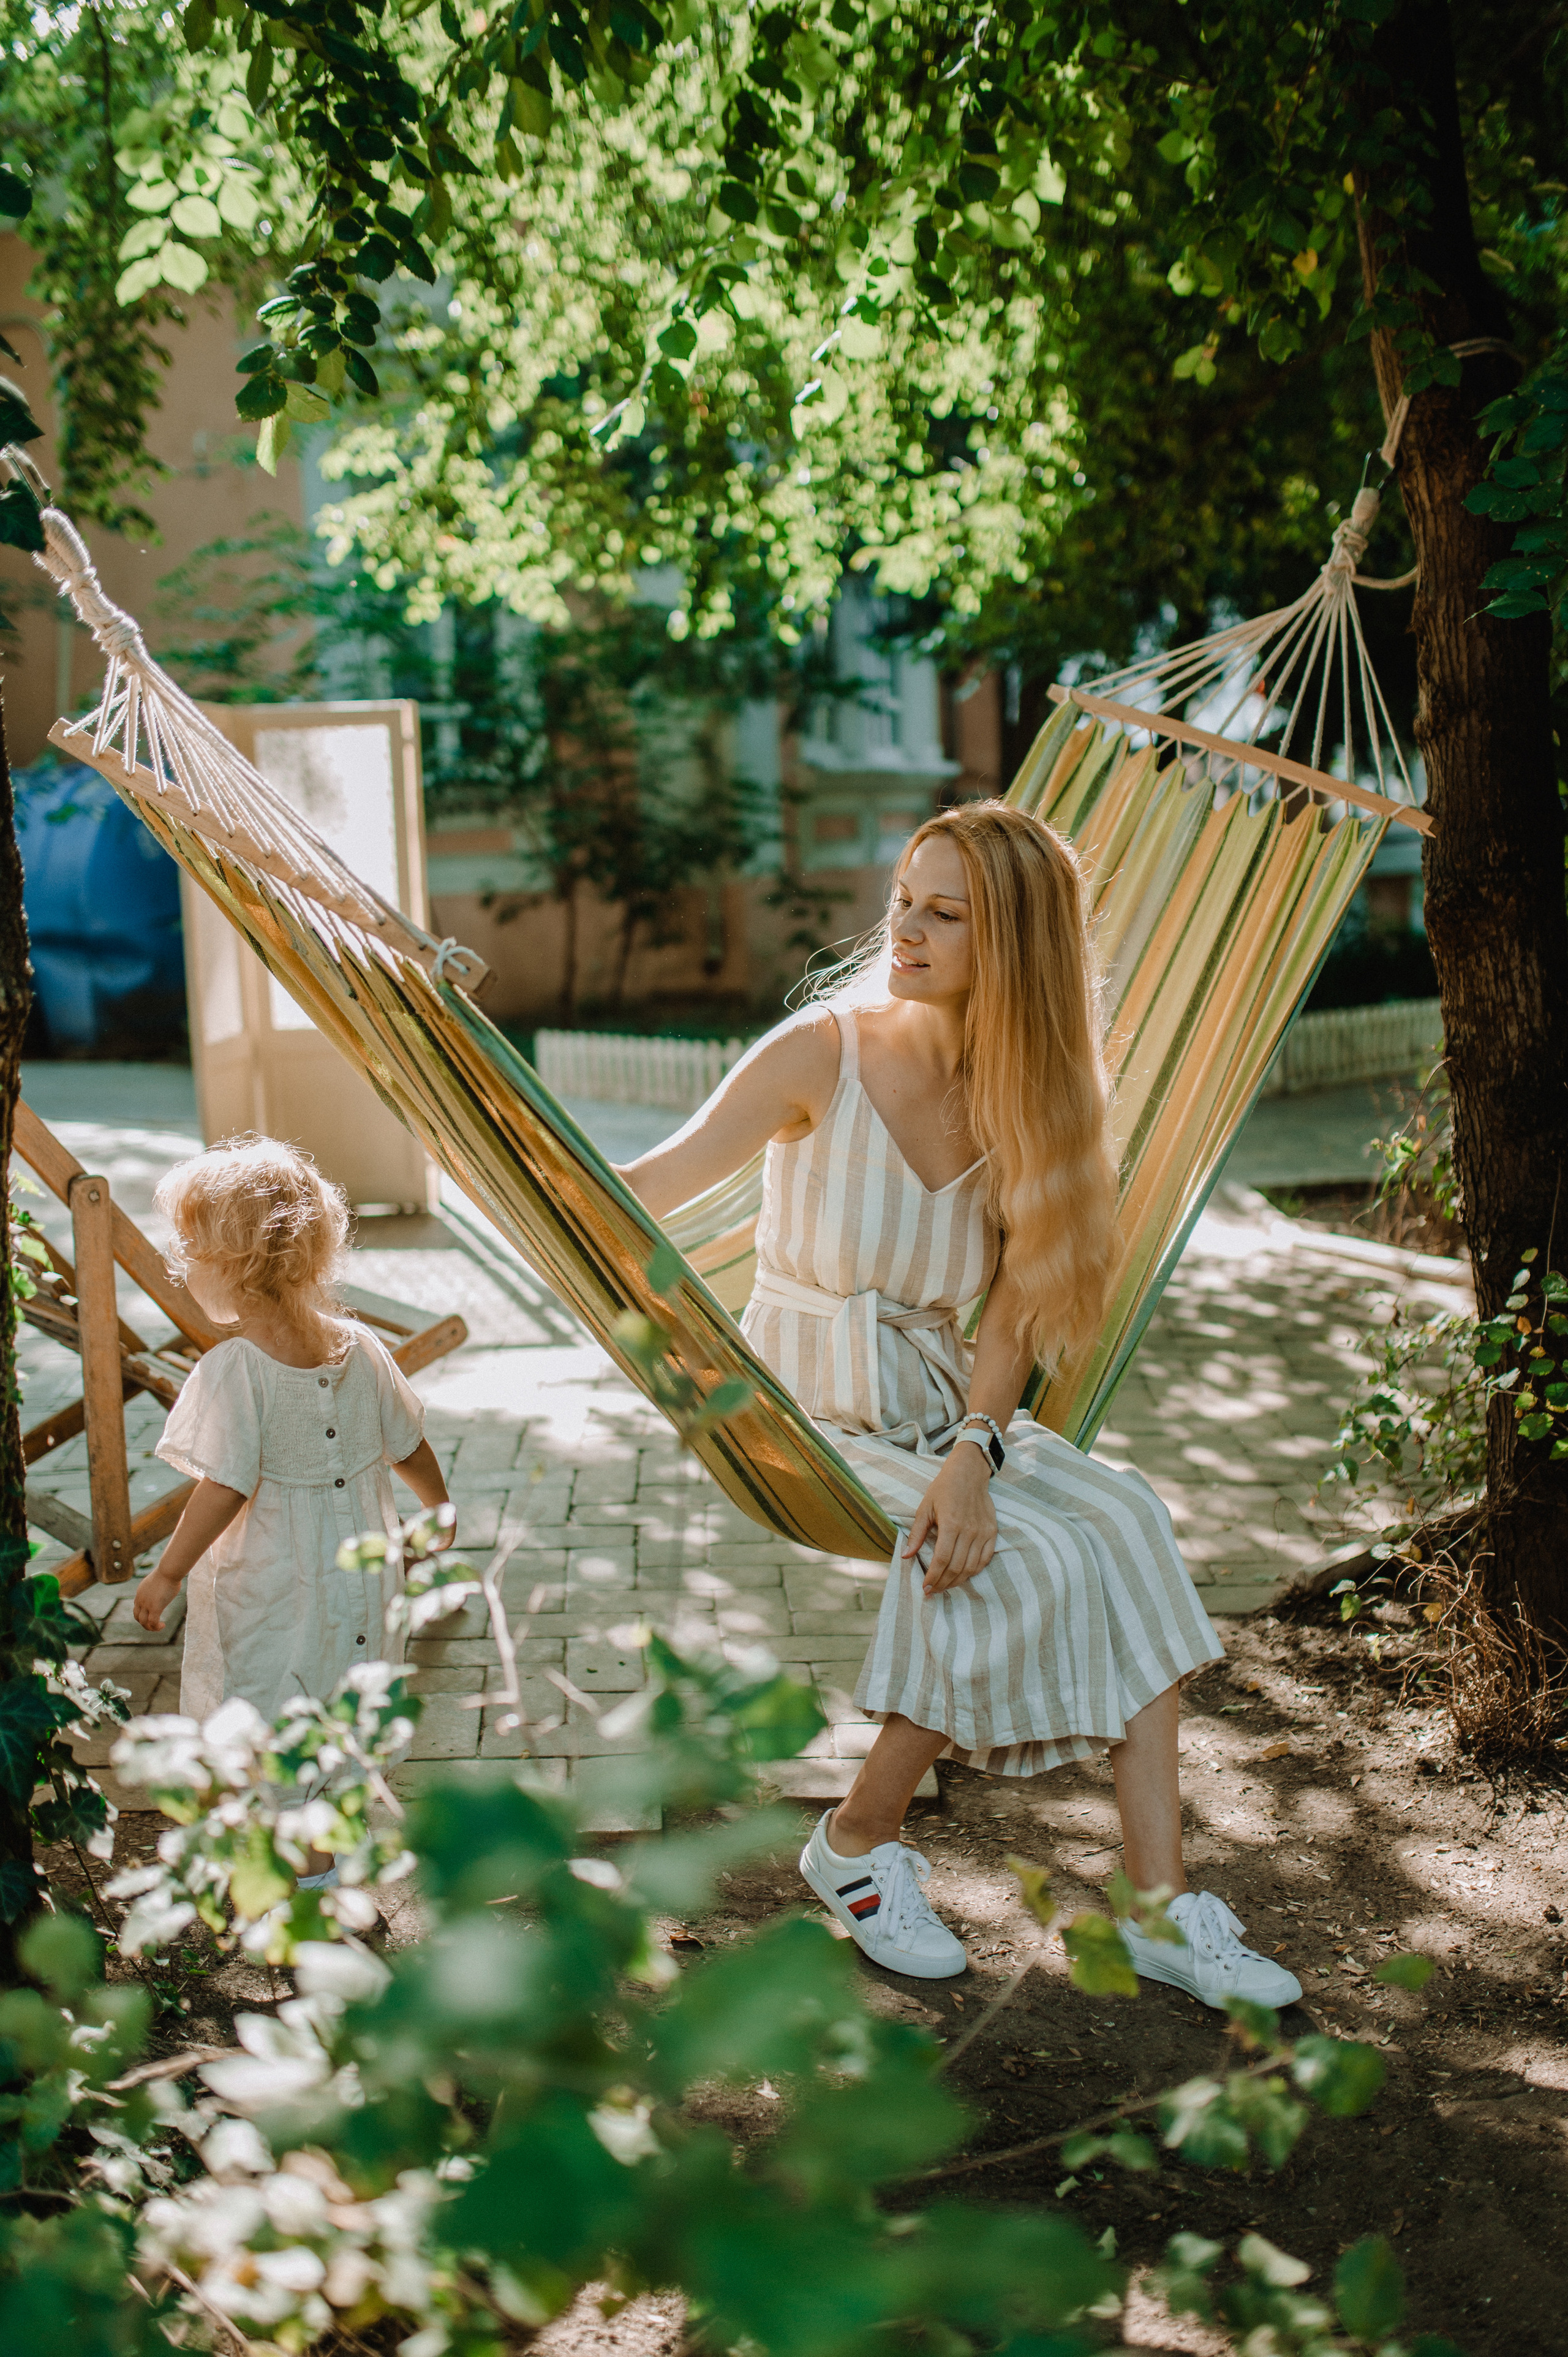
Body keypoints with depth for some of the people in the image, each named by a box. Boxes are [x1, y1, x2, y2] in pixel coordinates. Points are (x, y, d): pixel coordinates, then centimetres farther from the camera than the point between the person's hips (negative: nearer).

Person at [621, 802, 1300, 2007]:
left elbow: (1013, 1311, -4)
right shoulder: (826, 1052, -10)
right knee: (1020, 1562, -25)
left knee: (1124, 1519, -20)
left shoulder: (1026, 1096, 1)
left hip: (942, 1411, 4)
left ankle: (1162, 1904, -16)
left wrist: (972, 1455, -21)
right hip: (810, 1421, -4)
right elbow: (651, 1188, -14)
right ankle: (858, 1841, -4)